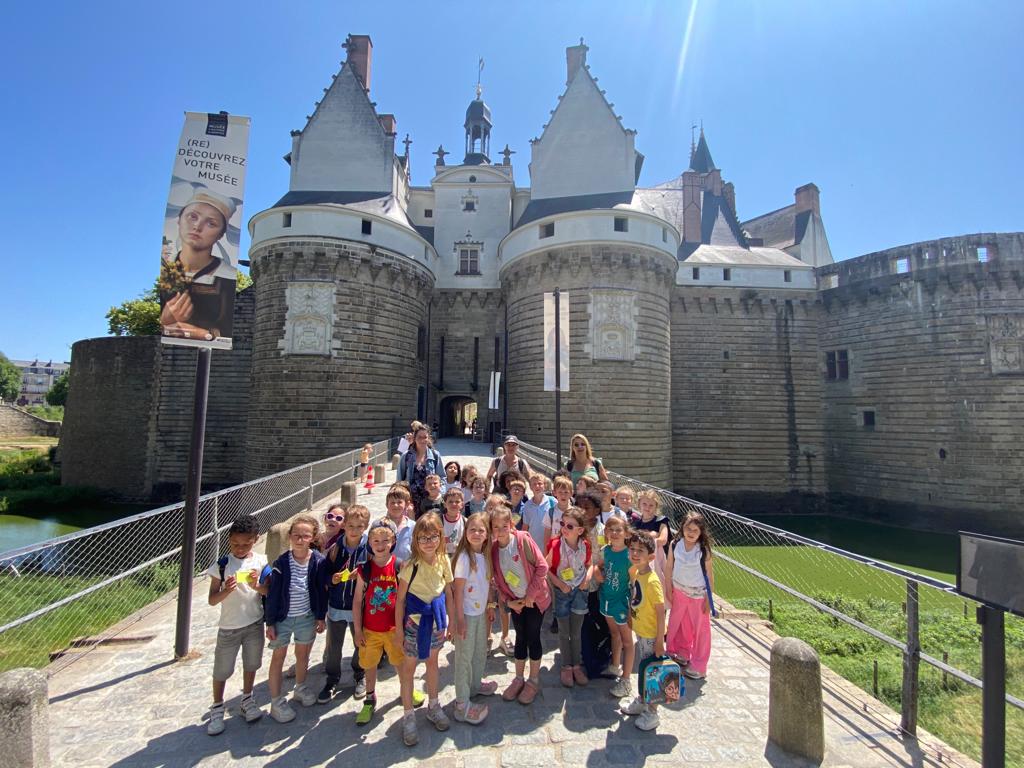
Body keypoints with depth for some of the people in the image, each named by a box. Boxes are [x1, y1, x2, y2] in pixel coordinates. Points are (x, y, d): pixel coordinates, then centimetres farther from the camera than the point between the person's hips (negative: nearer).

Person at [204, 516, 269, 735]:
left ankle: (247, 700, 41)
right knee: (222, 670, 13)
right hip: (229, 627, -1)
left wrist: (256, 586, -23)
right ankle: (217, 709, 36)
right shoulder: (222, 565, -13)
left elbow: (269, 591, -4)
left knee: (251, 664, 18)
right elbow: (211, 599, -10)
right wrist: (226, 591, -30)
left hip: (254, 624, 1)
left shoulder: (261, 562, -9)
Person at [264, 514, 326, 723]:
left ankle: (300, 688, 42)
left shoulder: (318, 561, -14)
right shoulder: (281, 562, -17)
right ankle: (276, 702, 25)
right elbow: (273, 594, -10)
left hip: (307, 617, 2)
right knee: (278, 657, 10)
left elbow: (321, 591, -4)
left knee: (303, 654, 19)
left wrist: (320, 617, 0)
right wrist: (270, 623, -7)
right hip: (283, 618, -2)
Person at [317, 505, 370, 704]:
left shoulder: (369, 549, -13)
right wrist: (331, 579, -21)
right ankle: (332, 680, 39)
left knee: (361, 645, 18)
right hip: (336, 607, 1)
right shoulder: (335, 548, -9)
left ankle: (360, 676, 43)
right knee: (333, 646, 16)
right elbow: (321, 574, -2)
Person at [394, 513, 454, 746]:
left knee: (432, 661, 22)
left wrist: (450, 621, 6)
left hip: (436, 619, 4)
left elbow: (448, 593, 2)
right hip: (415, 620, -4)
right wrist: (399, 628, -9)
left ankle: (433, 706, 41)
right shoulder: (411, 565, -21)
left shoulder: (444, 561, -9)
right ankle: (408, 716, 28)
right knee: (409, 667, 10)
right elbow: (400, 598, -13)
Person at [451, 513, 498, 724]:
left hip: (481, 612, 7)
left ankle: (475, 684, 44)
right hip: (467, 613, -7)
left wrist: (490, 607, 13)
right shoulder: (464, 557, -22)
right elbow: (458, 589, -20)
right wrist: (460, 619, -19)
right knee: (464, 656, 3)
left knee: (481, 651, 22)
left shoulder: (485, 556, -1)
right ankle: (462, 704, 15)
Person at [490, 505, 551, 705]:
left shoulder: (523, 539, -22)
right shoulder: (493, 549, -9)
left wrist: (531, 594, -17)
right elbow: (497, 580, 2)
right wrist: (508, 601, -7)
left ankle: (534, 681, 24)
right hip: (515, 601, 4)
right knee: (520, 638, 14)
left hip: (535, 598, -3)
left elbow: (542, 565, -20)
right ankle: (519, 679, 31)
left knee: (533, 637, 6)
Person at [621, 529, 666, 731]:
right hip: (640, 632, 8)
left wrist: (659, 641, -20)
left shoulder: (652, 581, -28)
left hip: (651, 635, -8)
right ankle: (641, 701, 43)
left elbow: (661, 612, -23)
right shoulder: (634, 572, -4)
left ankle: (652, 712, 27)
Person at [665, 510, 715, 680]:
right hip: (679, 591, 3)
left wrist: (709, 599, -9)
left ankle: (698, 666, 22)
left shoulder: (704, 550, -19)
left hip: (698, 594, -3)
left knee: (700, 629, 8)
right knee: (679, 624, 18)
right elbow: (669, 567, -1)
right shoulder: (675, 545, -12)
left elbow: (709, 574, -11)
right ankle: (682, 655, 40)